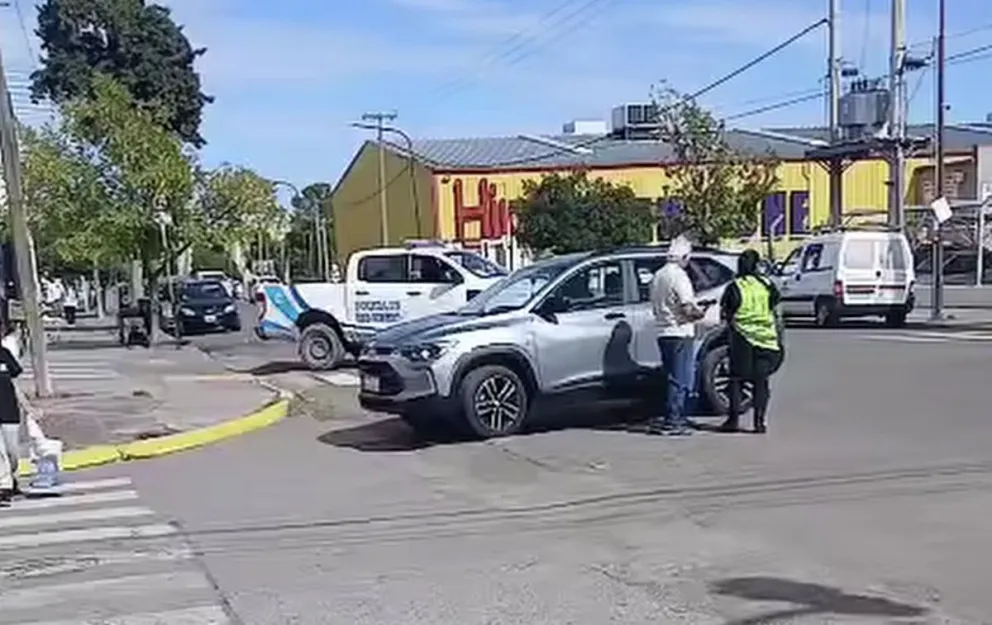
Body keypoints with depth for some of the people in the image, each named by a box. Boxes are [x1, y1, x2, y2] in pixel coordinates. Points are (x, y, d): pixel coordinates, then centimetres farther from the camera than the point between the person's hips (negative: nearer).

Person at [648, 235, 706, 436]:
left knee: (674, 378, 16)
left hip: (663, 333, 9)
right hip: (680, 333, -9)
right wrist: (700, 313, -1)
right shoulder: (678, 276, -15)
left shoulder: (658, 275, 12)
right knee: (680, 380, -3)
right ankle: (672, 422, -2)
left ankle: (678, 417, 21)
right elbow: (688, 309, -21)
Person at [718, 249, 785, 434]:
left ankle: (734, 420, 7)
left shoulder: (734, 288, -3)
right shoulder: (768, 286, 2)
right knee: (761, 380, 6)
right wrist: (779, 340, 14)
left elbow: (724, 315, 1)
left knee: (737, 379, 7)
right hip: (766, 339, 1)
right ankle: (759, 421, 3)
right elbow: (777, 315, 5)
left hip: (742, 339, -1)